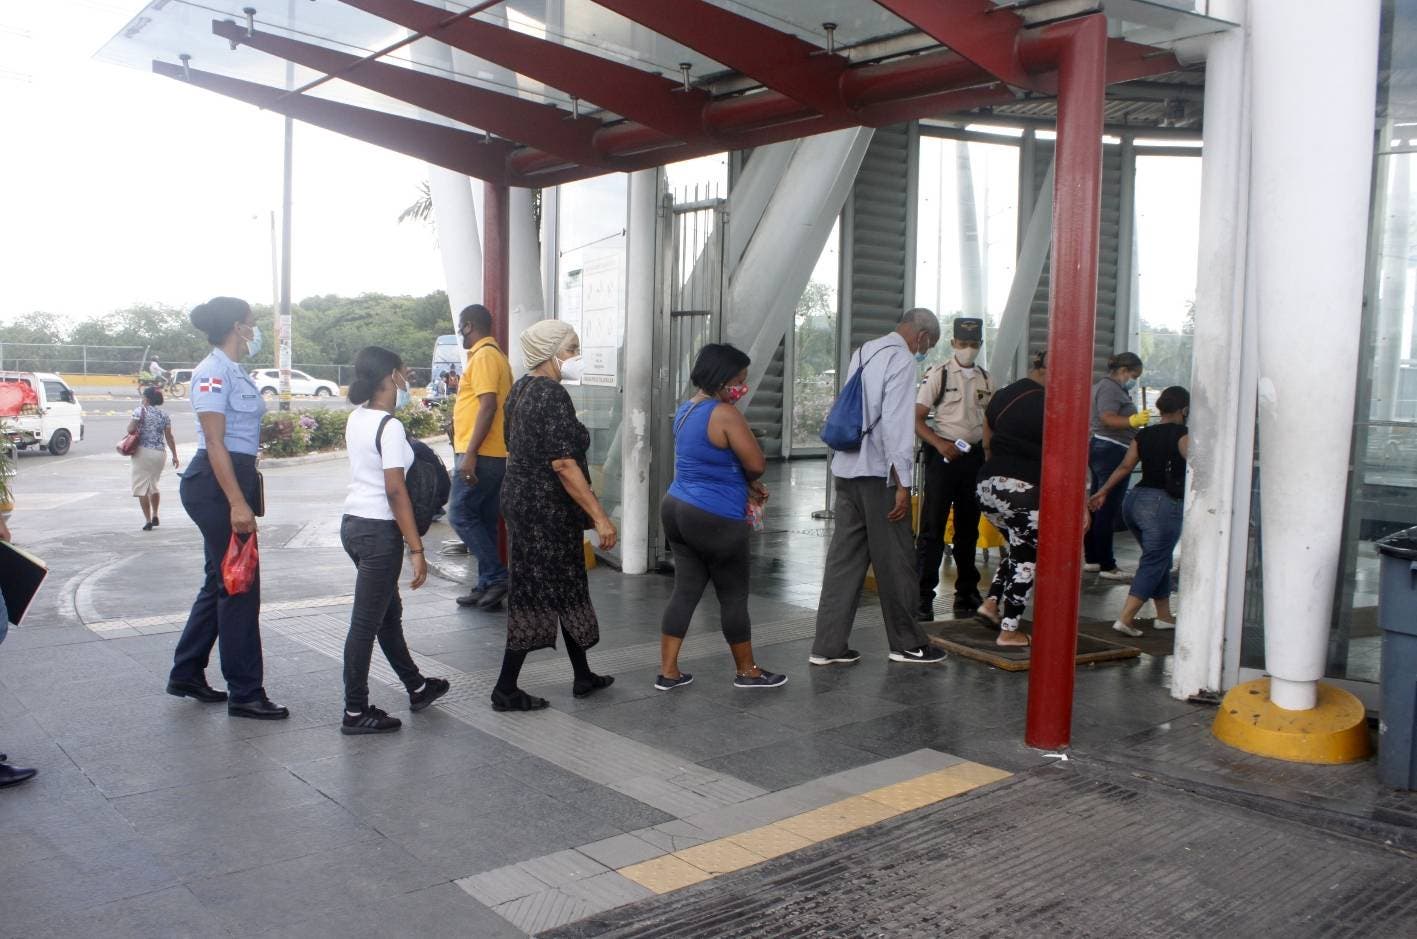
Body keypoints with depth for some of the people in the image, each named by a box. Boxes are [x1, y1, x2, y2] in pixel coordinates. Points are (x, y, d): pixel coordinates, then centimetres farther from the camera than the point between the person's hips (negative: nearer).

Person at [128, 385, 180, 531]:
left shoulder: (140, 410, -6)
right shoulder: (164, 414, 7)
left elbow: (131, 429, -14)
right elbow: (169, 437, 5)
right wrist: (175, 456, 9)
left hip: (143, 452, -5)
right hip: (160, 453, 5)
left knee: (141, 487, 1)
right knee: (153, 485, 22)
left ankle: (148, 520, -5)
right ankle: (155, 516, 24)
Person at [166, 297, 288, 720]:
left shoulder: (236, 372, 14)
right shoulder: (214, 372, -14)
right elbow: (215, 442, -20)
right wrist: (237, 503, -24)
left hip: (237, 477, 10)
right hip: (216, 484, -10)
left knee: (223, 580, 16)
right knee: (238, 584, -5)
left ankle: (186, 674, 29)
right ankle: (245, 693, 4)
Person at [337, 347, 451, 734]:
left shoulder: (356, 418, 7)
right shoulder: (390, 427, -17)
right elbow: (395, 491, -21)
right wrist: (416, 549, -19)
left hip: (353, 523, 9)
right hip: (379, 530, -9)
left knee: (389, 612, 20)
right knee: (366, 622, 0)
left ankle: (417, 688, 37)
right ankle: (355, 713, 10)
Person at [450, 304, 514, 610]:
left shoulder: (484, 356, -13)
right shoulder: (496, 355, 19)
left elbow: (488, 406, -22)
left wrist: (470, 453, -25)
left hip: (480, 455, -10)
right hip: (493, 455, 10)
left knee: (460, 515, -6)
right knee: (483, 520, 12)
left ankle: (497, 576, -5)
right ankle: (488, 585, 16)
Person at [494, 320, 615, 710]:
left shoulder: (521, 389, 11)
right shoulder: (552, 396, -19)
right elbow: (563, 464, -25)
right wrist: (599, 516, -24)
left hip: (520, 497, 10)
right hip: (546, 507, -10)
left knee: (564, 586, 17)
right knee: (538, 594, -1)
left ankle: (583, 676, 28)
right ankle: (506, 689, 6)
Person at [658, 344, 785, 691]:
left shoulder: (686, 410, 11)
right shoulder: (725, 414, -17)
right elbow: (756, 464, -18)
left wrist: (746, 487, 10)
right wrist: (751, 481, 4)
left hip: (677, 508, 9)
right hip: (715, 520, -9)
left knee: (686, 591, 12)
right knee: (734, 596, 6)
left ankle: (668, 671, 14)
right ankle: (747, 671, 20)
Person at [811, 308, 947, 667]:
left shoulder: (863, 352, 15)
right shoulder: (901, 359, -11)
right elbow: (895, 423, -19)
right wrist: (902, 485, -17)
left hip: (846, 468, 8)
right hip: (878, 472, -8)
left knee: (845, 555, 9)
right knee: (895, 559, 5)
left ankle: (828, 645, 11)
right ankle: (907, 643, 18)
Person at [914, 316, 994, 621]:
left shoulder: (985, 379, 11)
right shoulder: (939, 375, -4)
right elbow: (917, 418, -8)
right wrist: (939, 444, -22)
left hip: (975, 456, 5)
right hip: (943, 455, -5)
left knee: (969, 527, 14)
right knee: (932, 528, -4)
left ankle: (967, 592, 27)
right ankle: (923, 597, 1)